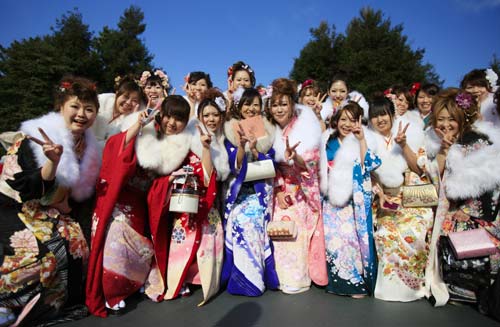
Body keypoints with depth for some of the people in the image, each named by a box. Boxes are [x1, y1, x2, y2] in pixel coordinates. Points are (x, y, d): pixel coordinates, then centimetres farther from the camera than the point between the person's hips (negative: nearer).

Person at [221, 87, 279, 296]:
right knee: (241, 224, -19)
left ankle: (257, 277, 1)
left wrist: (254, 148, -16)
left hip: (260, 191, 1)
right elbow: (234, 166, -6)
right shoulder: (230, 130, 2)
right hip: (238, 191, -1)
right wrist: (240, 145, -23)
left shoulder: (266, 131, 7)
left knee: (256, 226, -16)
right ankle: (243, 278, -3)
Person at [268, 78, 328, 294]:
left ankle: (301, 277, 10)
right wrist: (279, 191, -7)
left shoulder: (304, 123, -10)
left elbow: (309, 162, -17)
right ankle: (285, 276, 14)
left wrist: (295, 157, -38)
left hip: (304, 189, -3)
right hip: (282, 188, 4)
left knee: (300, 230, -6)